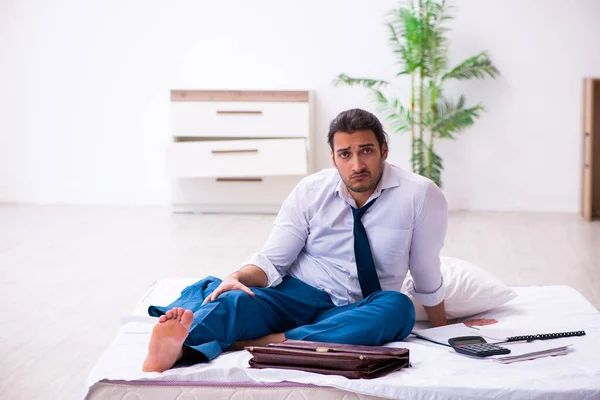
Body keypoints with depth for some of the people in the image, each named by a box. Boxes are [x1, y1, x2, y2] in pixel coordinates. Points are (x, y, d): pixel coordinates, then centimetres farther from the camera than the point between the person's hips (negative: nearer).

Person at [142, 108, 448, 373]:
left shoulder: (419, 195, -7)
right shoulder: (311, 191, 0)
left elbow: (428, 281, 3)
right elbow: (271, 261, -1)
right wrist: (238, 278, -22)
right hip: (297, 295, 0)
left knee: (398, 307, -35)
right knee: (236, 299, -32)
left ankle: (266, 342, -44)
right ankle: (175, 349, -67)